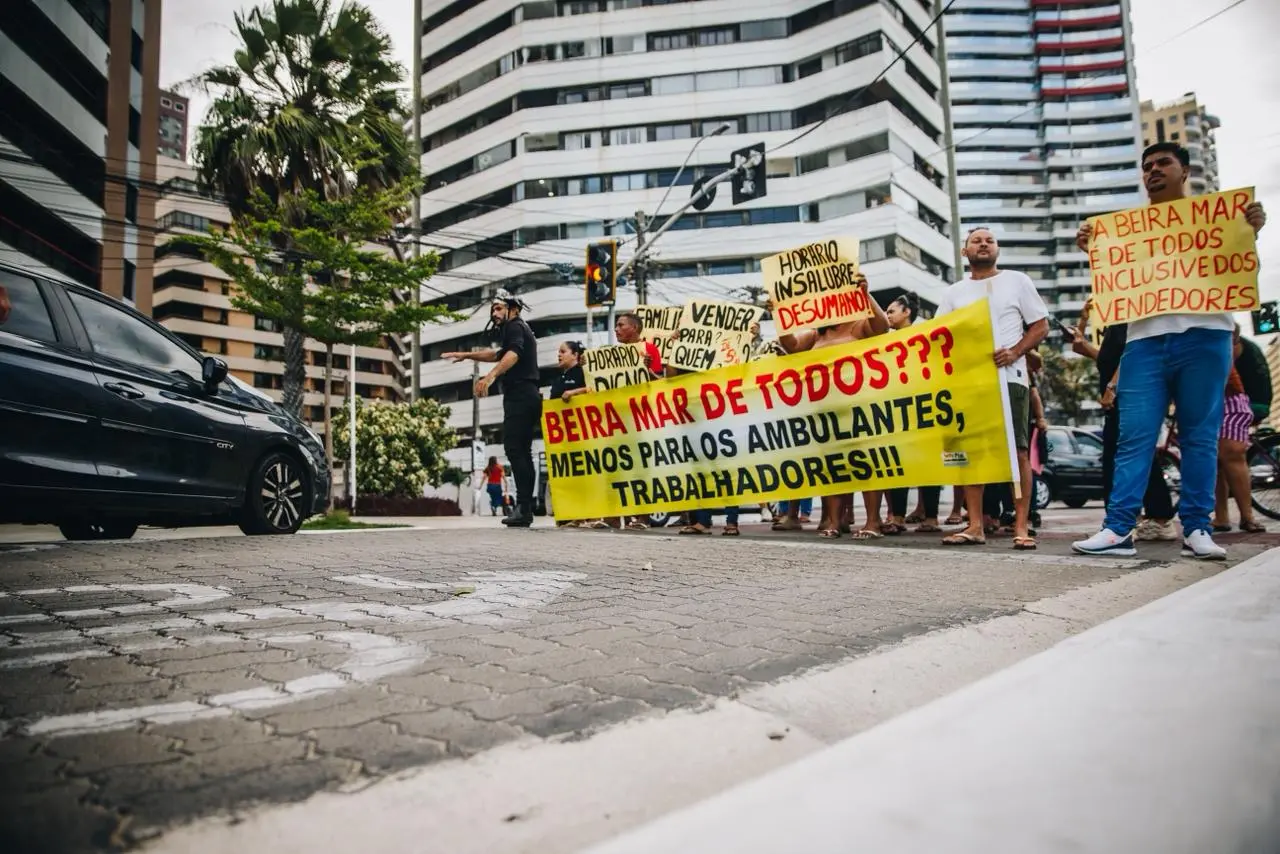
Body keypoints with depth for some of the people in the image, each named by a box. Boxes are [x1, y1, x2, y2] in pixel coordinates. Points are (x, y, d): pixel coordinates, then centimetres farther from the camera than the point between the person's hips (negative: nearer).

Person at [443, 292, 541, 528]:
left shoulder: (514, 326, -3)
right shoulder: (521, 330, 29)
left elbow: (513, 354, -24)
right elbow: (498, 354, 44)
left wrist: (490, 376, -39)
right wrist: (466, 355, 45)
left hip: (519, 396, -10)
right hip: (528, 396, 10)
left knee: (513, 448, -16)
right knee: (523, 451, 8)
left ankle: (523, 506, -23)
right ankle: (525, 509, 7)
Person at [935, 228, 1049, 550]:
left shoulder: (1017, 281, 9)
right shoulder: (953, 293, 16)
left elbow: (1041, 325, 6)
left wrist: (1015, 352, -11)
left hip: (1009, 377, -3)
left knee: (1017, 450, -5)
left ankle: (1021, 527, -3)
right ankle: (975, 526, 5)